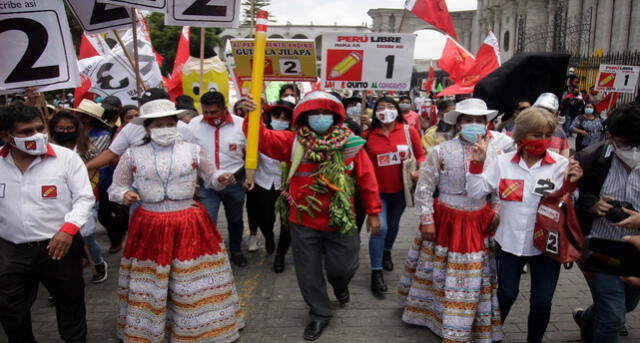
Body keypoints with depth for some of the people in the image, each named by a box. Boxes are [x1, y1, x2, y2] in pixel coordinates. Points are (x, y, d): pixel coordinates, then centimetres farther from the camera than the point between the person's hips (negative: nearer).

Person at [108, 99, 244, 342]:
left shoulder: (192, 150, 2)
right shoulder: (132, 155, 2)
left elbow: (210, 177, 12)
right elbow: (115, 188, 9)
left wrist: (221, 178, -11)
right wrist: (124, 194, -14)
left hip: (190, 223, 0)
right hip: (149, 225, 0)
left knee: (196, 280, 8)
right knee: (148, 283, 11)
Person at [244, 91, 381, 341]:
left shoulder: (350, 143, -5)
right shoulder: (293, 141, -4)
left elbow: (367, 177, -1)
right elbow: (264, 139, -16)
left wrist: (373, 212, 0)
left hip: (340, 220, 0)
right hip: (303, 221, 1)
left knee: (343, 266, 11)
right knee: (308, 272, 11)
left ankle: (340, 284, 50)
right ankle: (320, 314, 35)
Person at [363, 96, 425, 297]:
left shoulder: (409, 131, -7)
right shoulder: (368, 135, -6)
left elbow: (420, 154, 0)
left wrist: (420, 171, -17)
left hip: (400, 189, 2)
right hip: (377, 189, -2)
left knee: (393, 224, 20)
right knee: (380, 228, -10)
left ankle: (387, 253, 49)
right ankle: (376, 273, -1)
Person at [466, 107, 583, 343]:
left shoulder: (561, 164, -7)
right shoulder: (503, 162, -3)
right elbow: (476, 193, -2)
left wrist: (570, 185, -22)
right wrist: (477, 164, -14)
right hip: (509, 242, 1)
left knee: (542, 302, 8)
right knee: (506, 295, 16)